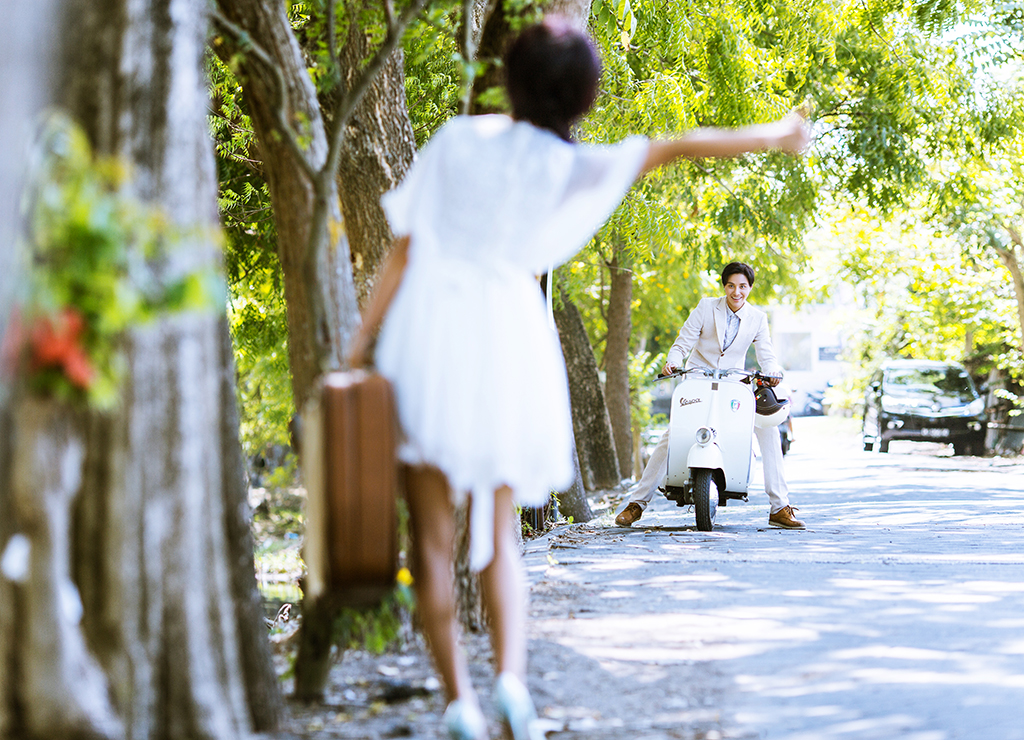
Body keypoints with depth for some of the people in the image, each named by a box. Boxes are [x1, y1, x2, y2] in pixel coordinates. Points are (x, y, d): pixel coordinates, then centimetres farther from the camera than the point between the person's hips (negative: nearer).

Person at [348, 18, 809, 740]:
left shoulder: (458, 138, 0)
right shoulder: (571, 168, -2)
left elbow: (404, 250, -1)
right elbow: (679, 147, 2)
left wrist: (360, 343, 1)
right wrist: (773, 135, 16)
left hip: (426, 332, 0)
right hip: (507, 346, 0)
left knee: (433, 537, 6)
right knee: (499, 537, 14)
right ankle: (512, 677, -8)